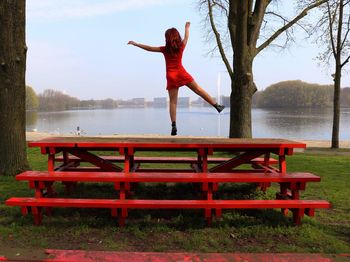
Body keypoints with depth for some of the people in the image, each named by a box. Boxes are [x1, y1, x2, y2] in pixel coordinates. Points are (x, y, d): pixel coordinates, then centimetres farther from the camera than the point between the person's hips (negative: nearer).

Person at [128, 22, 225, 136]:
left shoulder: (165, 49, -1)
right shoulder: (181, 46, 3)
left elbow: (149, 48, 2)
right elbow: (186, 37, 23)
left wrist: (135, 43, 12)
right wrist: (187, 27, 43)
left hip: (171, 77, -1)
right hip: (181, 74, 1)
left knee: (173, 101, -1)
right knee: (198, 89, 13)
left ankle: (174, 125, -8)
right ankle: (217, 106, 17)